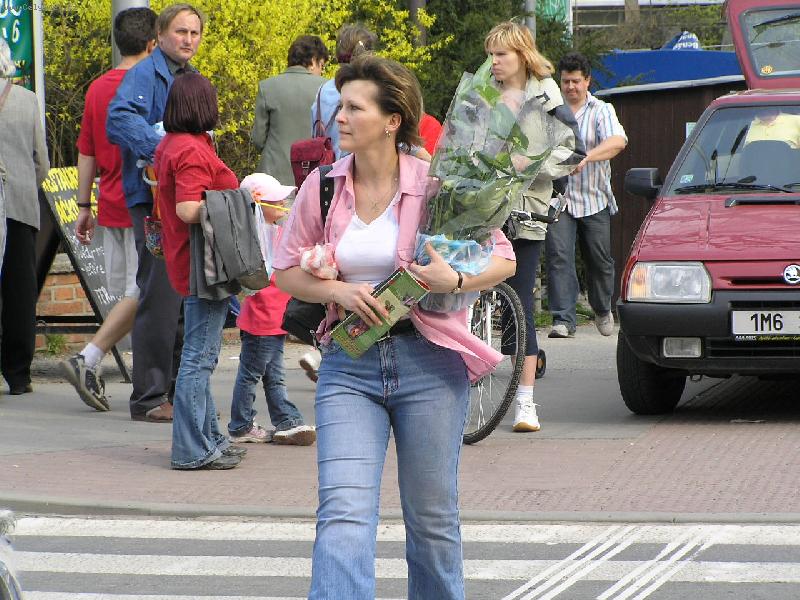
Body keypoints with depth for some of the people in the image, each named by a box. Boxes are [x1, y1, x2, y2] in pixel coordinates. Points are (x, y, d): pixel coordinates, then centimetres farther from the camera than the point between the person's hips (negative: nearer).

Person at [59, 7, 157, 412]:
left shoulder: (97, 89, 9)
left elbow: (86, 153, 12)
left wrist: (84, 207, 17)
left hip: (111, 209, 8)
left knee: (126, 294, 11)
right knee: (140, 295, -6)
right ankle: (87, 360, -16)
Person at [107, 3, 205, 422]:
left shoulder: (193, 80, 19)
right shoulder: (146, 75, -8)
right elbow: (120, 119, -25)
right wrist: (162, 151, -33)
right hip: (154, 200, -8)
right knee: (160, 299, -9)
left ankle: (180, 390, 20)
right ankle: (149, 399, -4)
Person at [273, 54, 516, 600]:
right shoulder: (322, 186, 2)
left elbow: (504, 259, 1)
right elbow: (287, 270, 10)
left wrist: (455, 280, -19)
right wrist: (339, 291, -9)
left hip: (428, 362, -1)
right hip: (348, 365, 2)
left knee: (432, 517, 9)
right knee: (343, 512, -12)